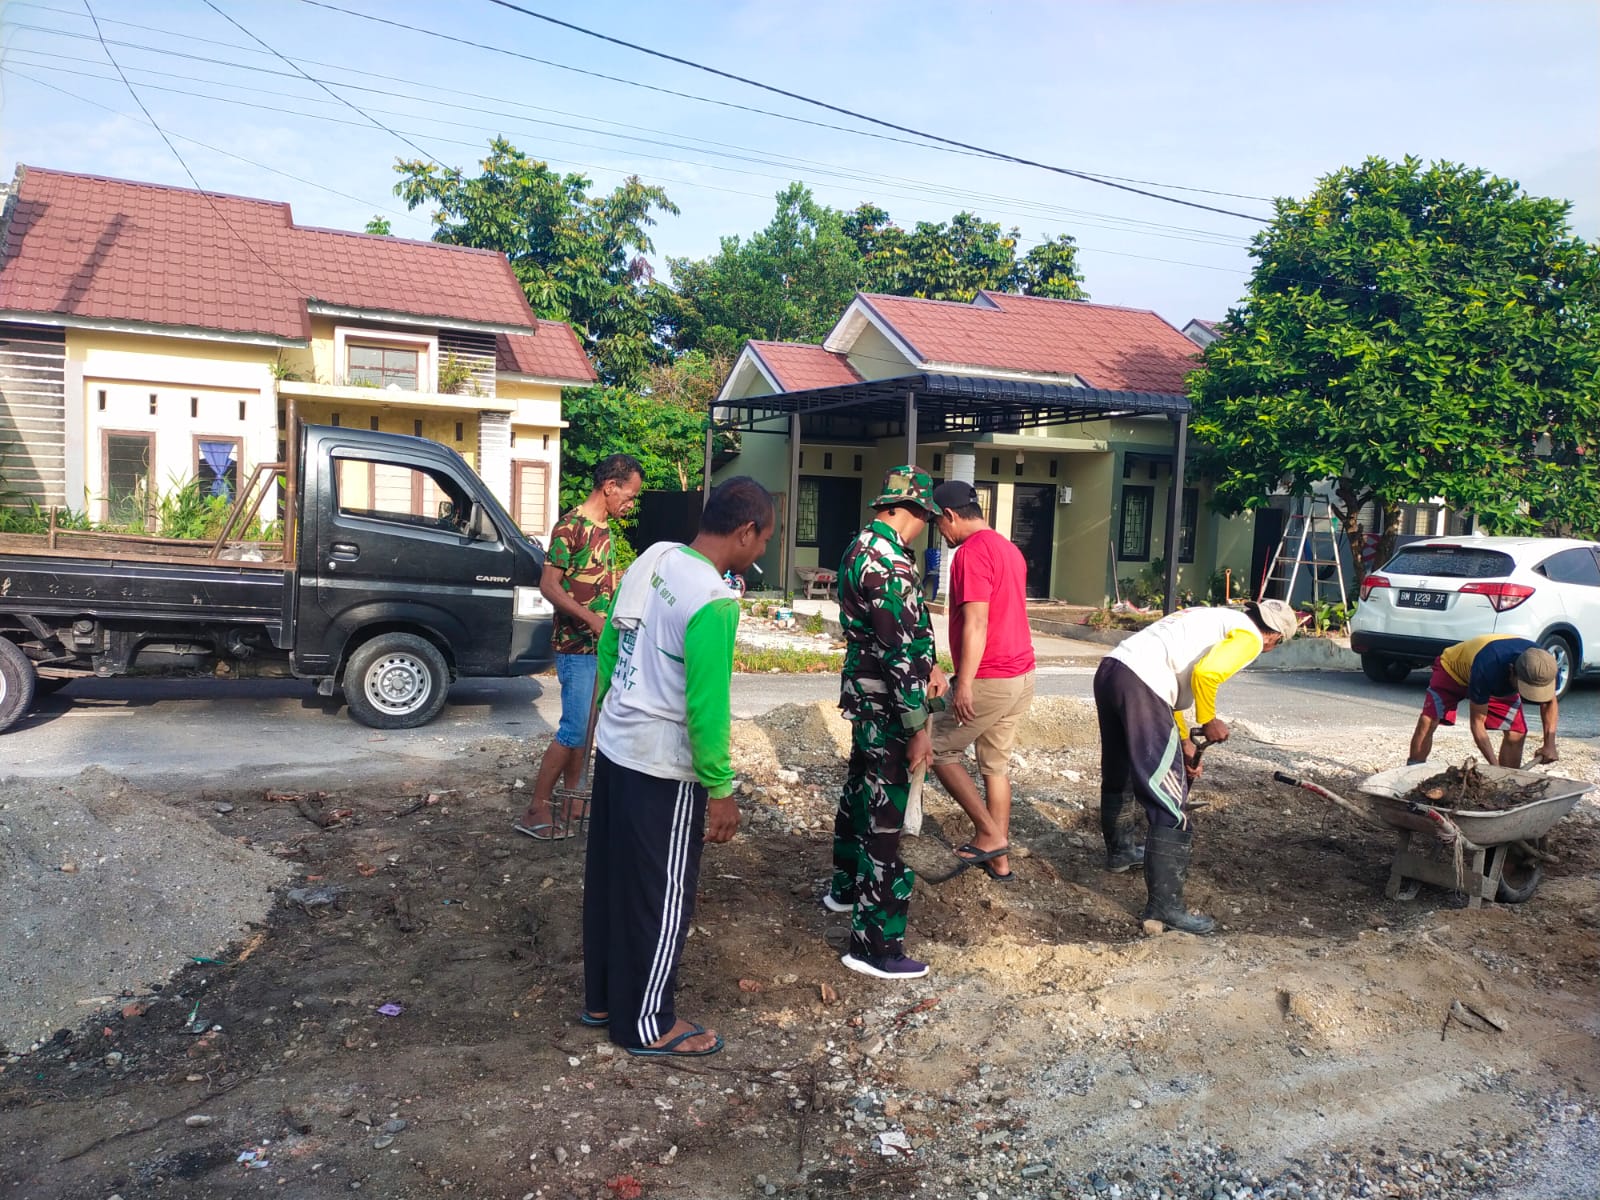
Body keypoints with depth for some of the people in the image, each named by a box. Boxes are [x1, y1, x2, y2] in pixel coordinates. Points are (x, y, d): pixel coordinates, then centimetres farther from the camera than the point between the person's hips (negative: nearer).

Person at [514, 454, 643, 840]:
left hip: (599, 645, 9)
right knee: (574, 730, -8)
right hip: (576, 647, -9)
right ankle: (536, 811, 1)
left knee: (585, 726, 13)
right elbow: (548, 585, -18)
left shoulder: (603, 527, 11)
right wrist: (590, 618, -27)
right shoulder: (570, 527, -14)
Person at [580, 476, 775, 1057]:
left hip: (613, 749, 9)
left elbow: (608, 648, 11)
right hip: (662, 770, -8)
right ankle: (649, 1024, 24)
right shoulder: (713, 602, -23)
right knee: (660, 898, 8)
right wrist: (721, 790, -12)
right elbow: (706, 706, -22)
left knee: (609, 881, 20)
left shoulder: (651, 559, 2)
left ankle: (603, 998, 37)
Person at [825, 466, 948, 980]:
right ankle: (873, 943, 3)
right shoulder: (890, 562, -23)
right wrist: (918, 729, -20)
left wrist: (926, 663, 10)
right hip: (885, 702, -10)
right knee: (885, 812, -5)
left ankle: (846, 886, 43)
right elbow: (900, 653, -25)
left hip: (863, 691, 10)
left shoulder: (861, 547, 9)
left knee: (861, 787, 24)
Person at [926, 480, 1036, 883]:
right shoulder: (1008, 548, 14)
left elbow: (976, 624, -22)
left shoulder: (971, 552, -15)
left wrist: (964, 684, -21)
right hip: (1022, 675, 9)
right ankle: (999, 860, 20)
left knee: (938, 749, 6)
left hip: (990, 679, -9)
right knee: (996, 763, 14)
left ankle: (989, 834, 6)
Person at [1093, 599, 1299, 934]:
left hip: (1110, 670, 10)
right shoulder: (1249, 637, 3)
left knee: (1118, 774, 30)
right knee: (1171, 804, -3)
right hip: (1140, 686, -10)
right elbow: (1205, 674, -16)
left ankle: (1120, 851, 52)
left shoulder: (1215, 618, 30)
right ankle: (1164, 906, 0)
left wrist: (1184, 743, 33)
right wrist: (1209, 722, 1)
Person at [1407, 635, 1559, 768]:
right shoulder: (1486, 668, -45)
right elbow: (1477, 722, -33)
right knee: (1428, 721, -24)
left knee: (1517, 732, -9)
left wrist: (1549, 744, -21)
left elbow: (1550, 701, -9)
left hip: (1500, 682, 5)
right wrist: (1494, 765, -37)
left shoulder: (1542, 665, -31)